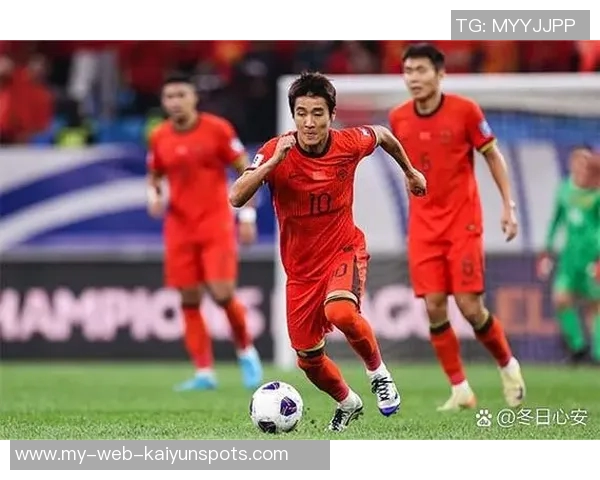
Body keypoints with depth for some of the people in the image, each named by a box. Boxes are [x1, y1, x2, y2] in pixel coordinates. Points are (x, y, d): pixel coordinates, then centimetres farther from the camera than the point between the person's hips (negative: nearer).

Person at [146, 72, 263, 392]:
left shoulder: (217, 129, -5)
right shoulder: (159, 138, 5)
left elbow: (246, 171, 0)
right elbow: (154, 178, 19)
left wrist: (247, 215, -6)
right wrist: (154, 196, -4)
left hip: (216, 222, -4)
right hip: (179, 227, 4)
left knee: (222, 293, -14)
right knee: (189, 300, 0)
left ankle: (246, 350, 12)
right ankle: (204, 373, 6)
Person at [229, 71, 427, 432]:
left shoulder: (350, 143, -14)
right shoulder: (276, 152, -19)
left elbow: (383, 135, 10)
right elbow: (236, 198, -32)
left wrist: (410, 171, 23)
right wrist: (273, 161, -42)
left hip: (344, 250, -2)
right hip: (301, 267, 2)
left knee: (340, 312, -34)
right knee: (309, 361, 9)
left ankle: (379, 372, -7)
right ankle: (348, 403, 40)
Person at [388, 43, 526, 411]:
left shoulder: (464, 110, -9)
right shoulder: (398, 118, 1)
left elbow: (494, 157, 1)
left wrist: (508, 205, -4)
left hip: (463, 222, -3)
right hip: (423, 226, 3)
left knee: (470, 307, -8)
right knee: (434, 308, -5)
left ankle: (508, 365, 19)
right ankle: (460, 390, 6)